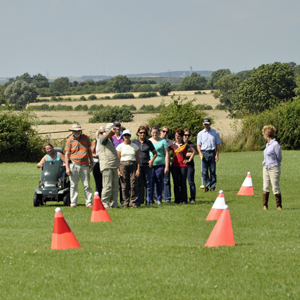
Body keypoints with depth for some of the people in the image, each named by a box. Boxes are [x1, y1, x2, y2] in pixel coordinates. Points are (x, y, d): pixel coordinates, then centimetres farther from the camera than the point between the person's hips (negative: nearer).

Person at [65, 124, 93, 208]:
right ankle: (73, 203, 7)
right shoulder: (70, 140, 4)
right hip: (74, 165, -1)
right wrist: (67, 167, -3)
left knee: (87, 185, 0)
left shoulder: (85, 138, 10)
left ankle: (89, 203, 2)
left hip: (85, 165, 1)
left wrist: (91, 163, 12)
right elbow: (67, 154, 3)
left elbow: (89, 151, 17)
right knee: (74, 185, 1)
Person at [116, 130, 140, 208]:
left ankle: (133, 202, 0)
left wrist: (138, 169, -1)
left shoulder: (135, 146, 10)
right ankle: (125, 202, 3)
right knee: (124, 185, -4)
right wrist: (118, 170, -3)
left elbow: (137, 158, 8)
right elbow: (118, 159, 6)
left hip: (133, 164, 0)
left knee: (134, 184, -7)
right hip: (123, 165, 0)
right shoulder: (120, 146, 7)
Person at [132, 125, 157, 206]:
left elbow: (155, 153, 18)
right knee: (138, 185, 0)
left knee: (148, 184, 2)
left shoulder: (148, 142, 9)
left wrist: (152, 160, 1)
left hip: (147, 166, 1)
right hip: (137, 165, -1)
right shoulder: (134, 142, 6)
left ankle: (148, 202, 7)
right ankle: (138, 202, 4)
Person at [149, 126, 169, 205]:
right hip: (150, 165, 1)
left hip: (160, 165, -1)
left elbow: (166, 154, 4)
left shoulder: (163, 141, 5)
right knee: (150, 183, -7)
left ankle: (159, 199, 11)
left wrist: (167, 166, -3)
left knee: (159, 183, 2)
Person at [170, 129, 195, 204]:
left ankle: (184, 200, 3)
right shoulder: (172, 145, 5)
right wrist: (170, 158, 5)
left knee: (183, 184, -1)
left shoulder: (185, 145, 3)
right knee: (176, 184, 2)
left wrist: (189, 160, 6)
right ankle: (177, 200, 7)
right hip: (174, 166, 1)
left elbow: (193, 151, 13)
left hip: (183, 166, -1)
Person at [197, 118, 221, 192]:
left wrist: (217, 154, -1)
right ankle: (206, 186, 0)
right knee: (204, 171, -3)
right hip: (204, 153, 1)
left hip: (212, 153, -1)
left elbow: (218, 144, 7)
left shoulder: (215, 133, 7)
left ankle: (212, 187, 4)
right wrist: (200, 153, -8)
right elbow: (198, 144, 9)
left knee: (213, 171, -1)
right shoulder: (200, 134, 10)